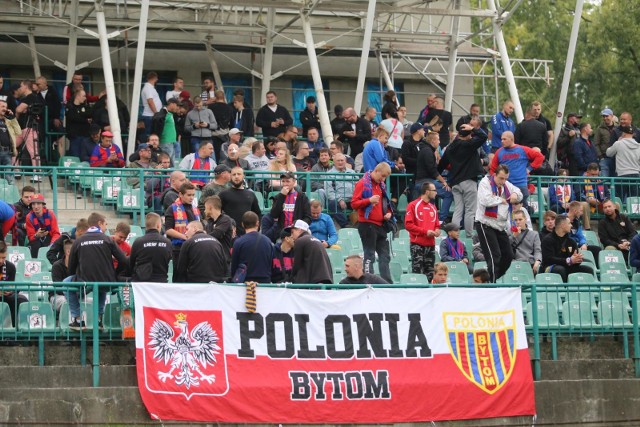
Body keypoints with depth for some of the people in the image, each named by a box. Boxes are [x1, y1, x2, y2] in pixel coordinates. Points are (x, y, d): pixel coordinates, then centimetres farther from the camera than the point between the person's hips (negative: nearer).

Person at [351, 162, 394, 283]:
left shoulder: (381, 185, 16)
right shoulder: (363, 184, -6)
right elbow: (354, 204, -10)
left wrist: (389, 213, 8)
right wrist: (369, 200, -24)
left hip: (380, 225, 8)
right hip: (367, 225, -8)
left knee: (385, 255, 6)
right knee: (369, 255, -7)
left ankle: (387, 282, 8)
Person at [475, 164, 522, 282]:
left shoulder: (506, 185, 11)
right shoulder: (485, 183, -11)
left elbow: (519, 193, 24)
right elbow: (486, 200, -26)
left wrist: (515, 194, -1)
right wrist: (501, 200, -10)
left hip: (500, 226, 8)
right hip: (485, 224, -8)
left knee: (508, 256, 8)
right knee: (494, 256, -15)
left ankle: (494, 279, 20)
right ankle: (491, 284, -11)